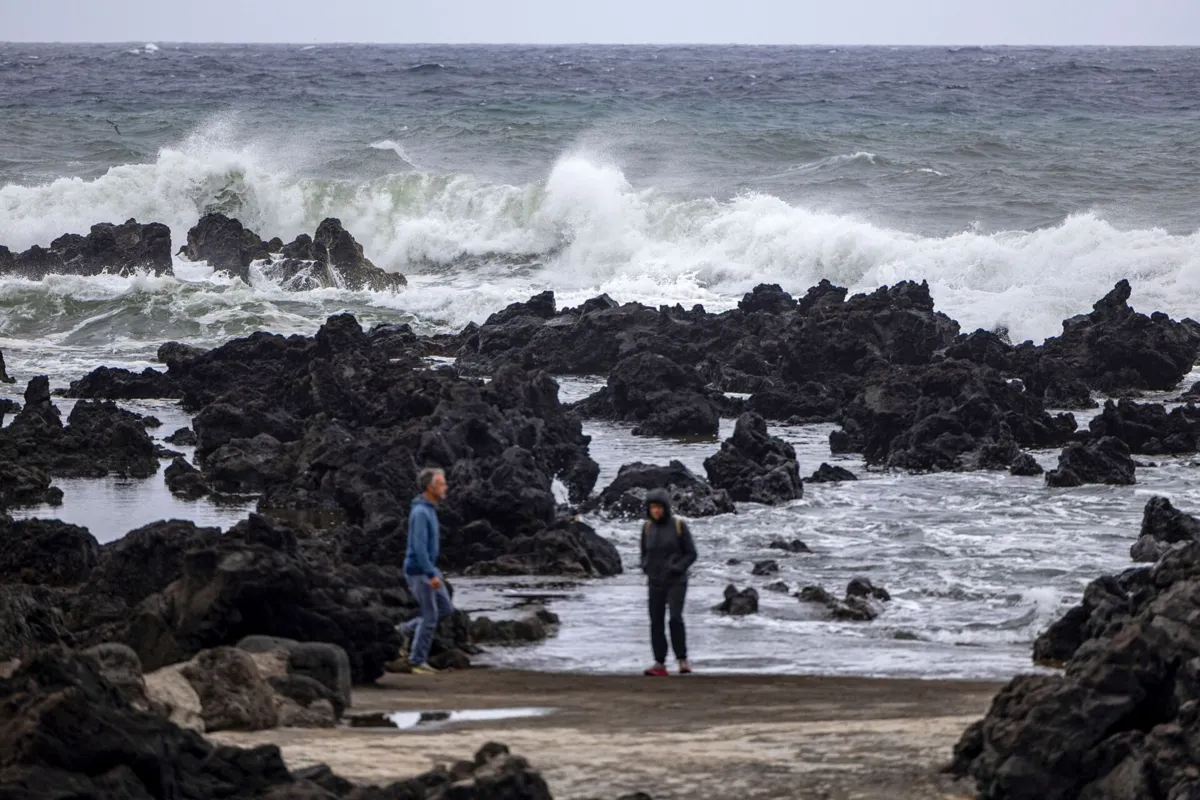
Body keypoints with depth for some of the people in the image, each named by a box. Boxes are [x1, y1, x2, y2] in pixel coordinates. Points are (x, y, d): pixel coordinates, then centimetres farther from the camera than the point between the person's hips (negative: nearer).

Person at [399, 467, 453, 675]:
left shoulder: (428, 509, 11)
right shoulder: (420, 512, -22)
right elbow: (419, 546, -27)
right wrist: (431, 575, -29)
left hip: (428, 569, 10)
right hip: (419, 572, -10)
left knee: (446, 609, 10)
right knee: (430, 616, -4)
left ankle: (407, 630, 19)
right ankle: (418, 662, 4)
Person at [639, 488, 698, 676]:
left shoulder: (679, 526, -9)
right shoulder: (647, 527, 3)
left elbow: (691, 554, -5)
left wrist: (677, 568, -19)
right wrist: (646, 567, -5)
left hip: (676, 581, -4)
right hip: (656, 582, 4)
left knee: (675, 618, -19)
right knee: (656, 622, 0)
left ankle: (683, 660, -11)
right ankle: (659, 664, 7)